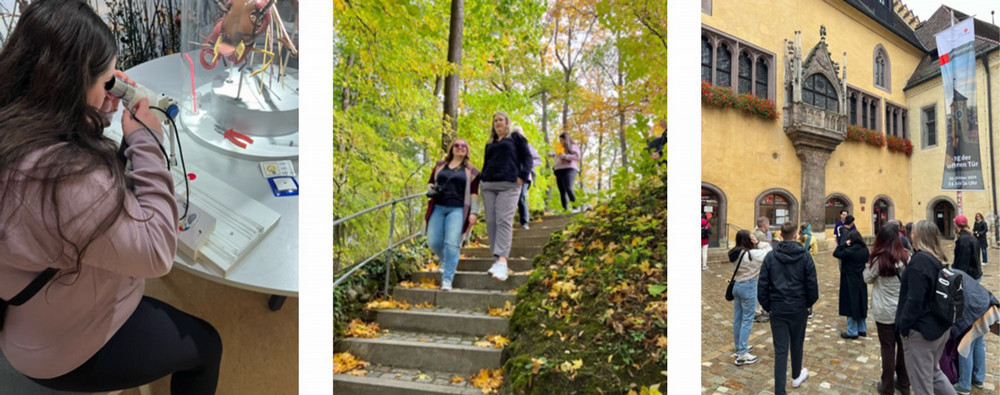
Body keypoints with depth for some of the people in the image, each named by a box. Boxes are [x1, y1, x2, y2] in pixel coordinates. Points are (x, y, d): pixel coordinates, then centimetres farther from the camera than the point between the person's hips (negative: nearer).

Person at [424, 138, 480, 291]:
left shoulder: (471, 171, 11)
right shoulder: (440, 165, 18)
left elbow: (474, 193, 6)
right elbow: (430, 183, 21)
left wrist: (474, 212, -5)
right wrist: (431, 189, -2)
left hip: (457, 209, -3)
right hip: (437, 208, 3)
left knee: (452, 243, -16)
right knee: (433, 242, -3)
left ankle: (447, 280, -14)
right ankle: (445, 261, 30)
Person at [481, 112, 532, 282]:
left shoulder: (516, 138, 13)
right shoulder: (490, 143, 25)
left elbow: (527, 158, 6)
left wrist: (522, 177, -7)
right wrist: (481, 180, 13)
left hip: (509, 185, -5)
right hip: (488, 185, 5)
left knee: (504, 221, -18)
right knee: (491, 222, -3)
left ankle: (502, 261, -28)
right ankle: (497, 260, -1)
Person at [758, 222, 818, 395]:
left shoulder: (771, 257, -6)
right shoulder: (805, 256, -7)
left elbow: (762, 285, -5)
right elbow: (812, 283, -5)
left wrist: (766, 305, 7)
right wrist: (810, 302, 13)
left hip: (777, 309, -1)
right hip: (798, 308, 1)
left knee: (780, 349, 1)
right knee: (797, 344, 22)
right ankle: (796, 376, 45)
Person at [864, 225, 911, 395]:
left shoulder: (878, 259, -16)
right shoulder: (906, 257, -6)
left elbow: (867, 278, -1)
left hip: (885, 311, -4)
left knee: (888, 348, 6)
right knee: (903, 345, 17)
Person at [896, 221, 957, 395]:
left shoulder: (919, 260, -22)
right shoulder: (938, 259, 6)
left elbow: (915, 300, -24)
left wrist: (903, 325, -14)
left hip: (921, 330, -9)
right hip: (940, 326, 9)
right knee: (934, 371, 26)